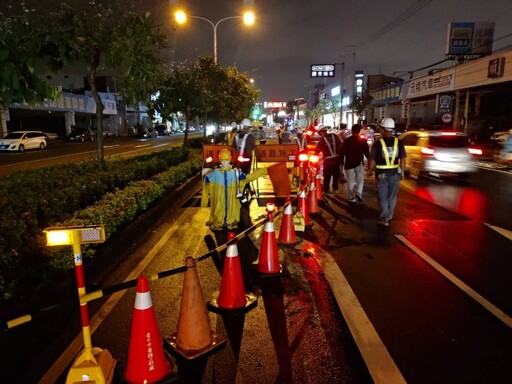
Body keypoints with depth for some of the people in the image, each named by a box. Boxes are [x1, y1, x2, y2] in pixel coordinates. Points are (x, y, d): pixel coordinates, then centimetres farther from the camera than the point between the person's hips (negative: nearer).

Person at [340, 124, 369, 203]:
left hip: (348, 163, 0)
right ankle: (358, 193, -13)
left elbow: (342, 152, 1)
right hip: (359, 163, 0)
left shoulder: (346, 140, -1)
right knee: (360, 179, 10)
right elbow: (367, 152, -1)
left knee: (350, 181, 9)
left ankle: (351, 197, 11)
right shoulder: (363, 140, -1)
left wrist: (342, 162, 10)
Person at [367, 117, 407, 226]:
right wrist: (402, 172, 11)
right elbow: (403, 159, 0)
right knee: (392, 196, 17)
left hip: (382, 174, -3)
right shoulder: (399, 143, -5)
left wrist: (369, 170, 8)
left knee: (382, 196, 9)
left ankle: (384, 218, 4)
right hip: (395, 173, 3)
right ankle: (389, 216, 30)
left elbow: (372, 160, -9)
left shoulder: (377, 143, -14)